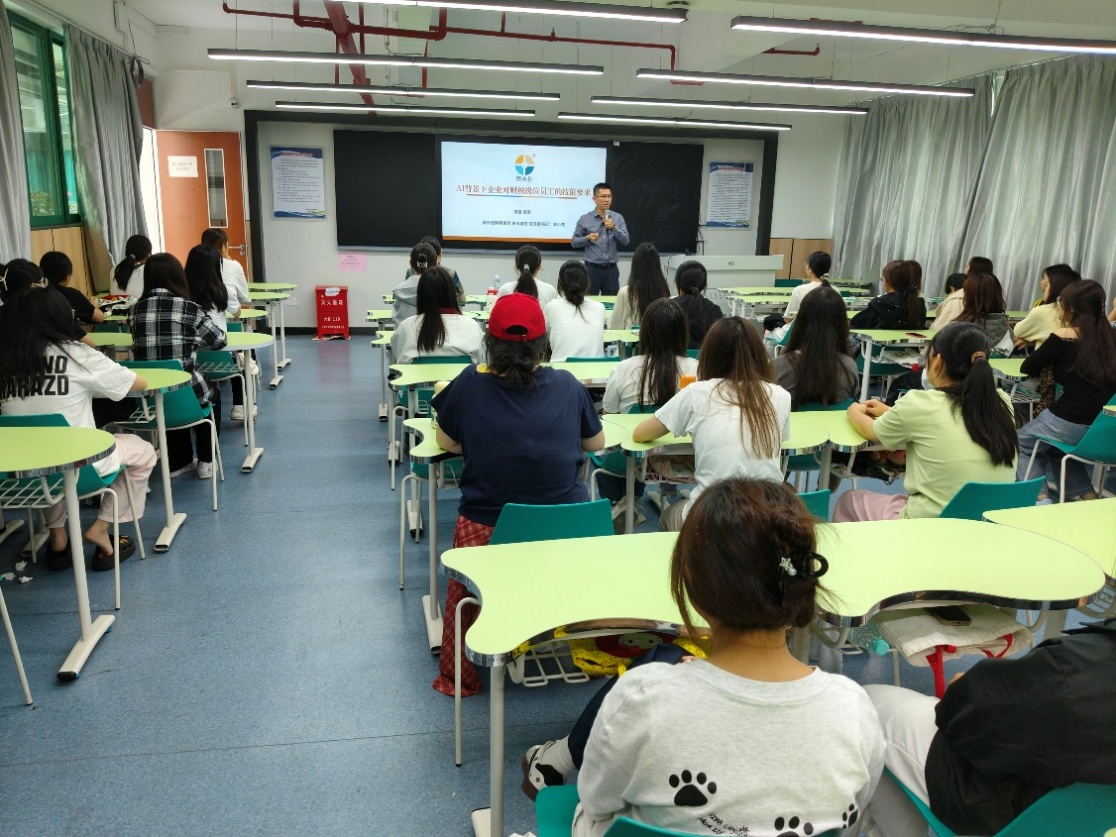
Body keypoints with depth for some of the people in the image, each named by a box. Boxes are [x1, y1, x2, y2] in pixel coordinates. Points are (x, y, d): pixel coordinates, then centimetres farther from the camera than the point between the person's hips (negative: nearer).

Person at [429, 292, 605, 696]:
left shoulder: (469, 384, -9)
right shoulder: (568, 385, -5)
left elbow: (446, 442, 6)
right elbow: (596, 443, 10)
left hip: (485, 529, -1)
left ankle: (456, 675, 41)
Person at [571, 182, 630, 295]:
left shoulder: (618, 218, 5)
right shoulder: (585, 219, 1)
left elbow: (625, 241, -1)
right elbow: (574, 243, 3)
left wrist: (613, 228, -16)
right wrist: (588, 238, -15)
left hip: (611, 269, 2)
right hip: (592, 268, -2)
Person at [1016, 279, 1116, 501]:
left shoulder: (1064, 337, -11)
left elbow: (1027, 368, 2)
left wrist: (1048, 354, 18)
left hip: (1070, 426, -6)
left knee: (1020, 441, 23)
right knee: (1054, 445, 35)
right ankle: (1086, 494, 26)